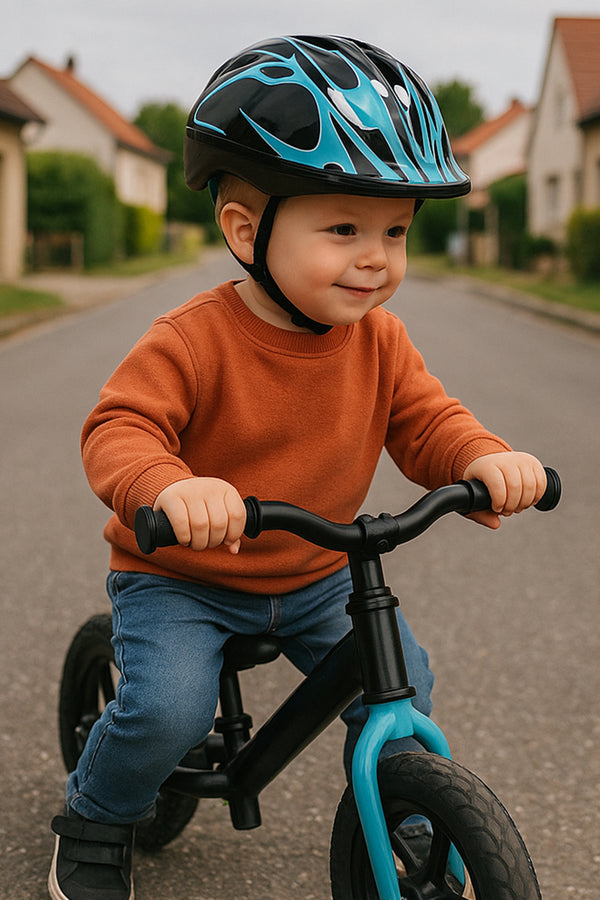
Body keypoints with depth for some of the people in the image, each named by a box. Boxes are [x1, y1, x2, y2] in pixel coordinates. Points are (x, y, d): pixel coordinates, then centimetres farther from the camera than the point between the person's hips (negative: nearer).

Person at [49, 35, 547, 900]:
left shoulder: (381, 342, -6)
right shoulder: (195, 341, -24)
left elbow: (427, 422, -5)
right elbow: (119, 428, -28)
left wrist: (484, 458, -30)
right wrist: (168, 487, -51)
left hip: (318, 579, 5)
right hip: (181, 577, -5)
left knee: (401, 684, -6)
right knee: (168, 706, -25)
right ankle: (97, 816, 8)